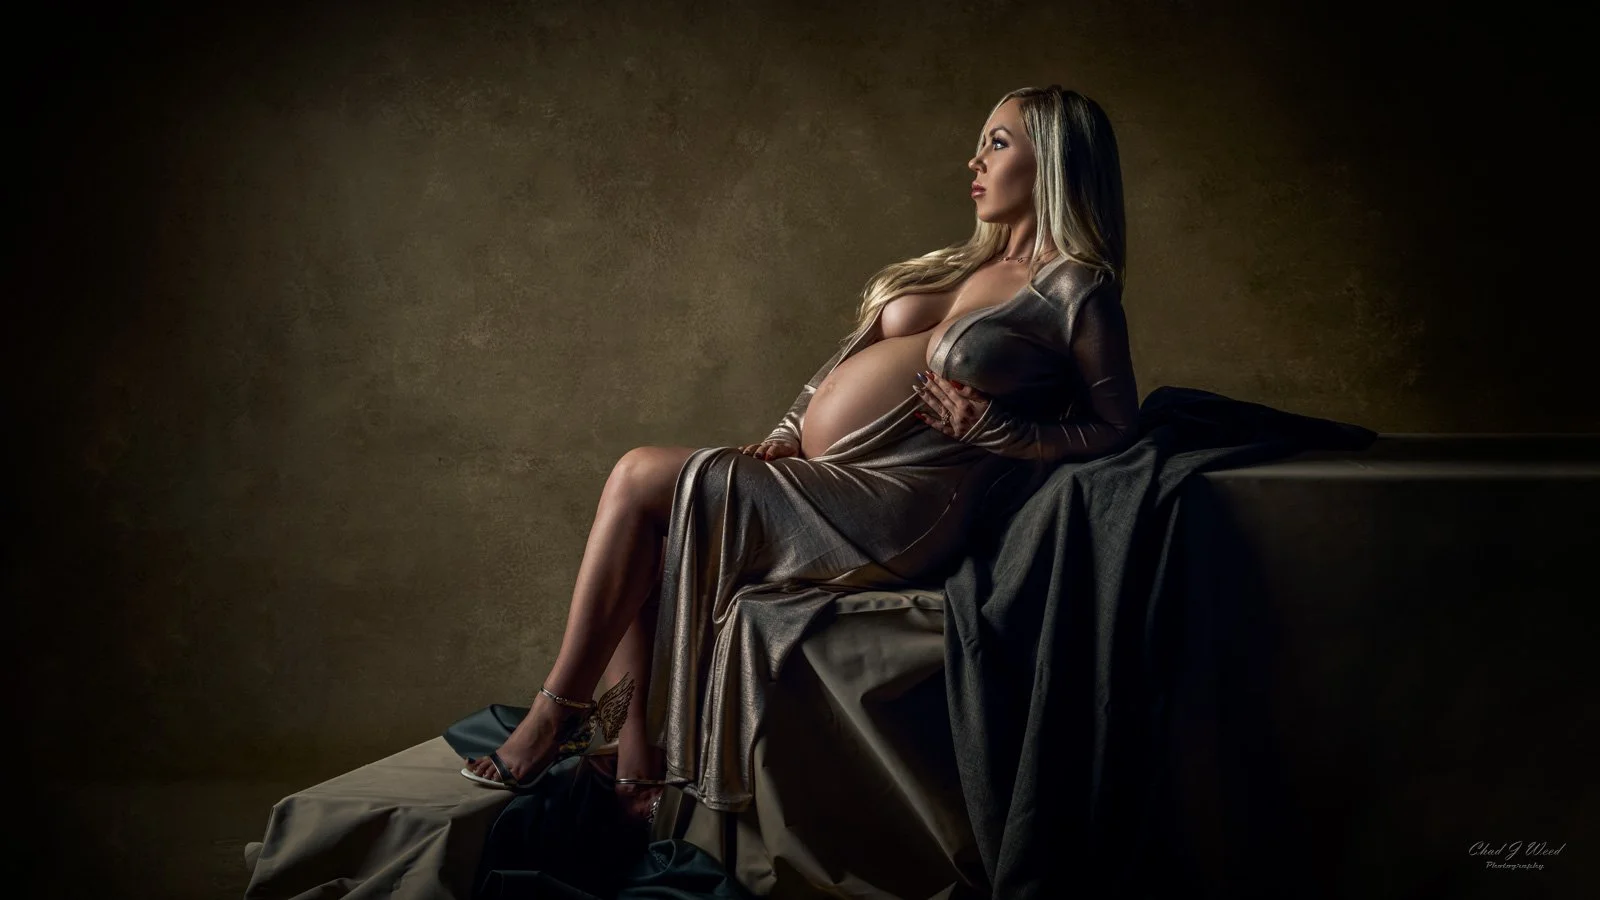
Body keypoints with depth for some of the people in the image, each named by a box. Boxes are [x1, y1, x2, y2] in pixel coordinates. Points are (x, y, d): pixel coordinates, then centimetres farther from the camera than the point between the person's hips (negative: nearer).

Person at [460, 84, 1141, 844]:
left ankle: (559, 715, -3)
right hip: (818, 486, 9)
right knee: (640, 527, -8)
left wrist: (991, 428, -15)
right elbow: (851, 361, 23)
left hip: (893, 514, -9)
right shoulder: (965, 265, 21)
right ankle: (635, 762, -7)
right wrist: (784, 437, 8)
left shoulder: (1076, 288, -2)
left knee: (641, 479, -14)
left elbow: (1116, 428, -5)